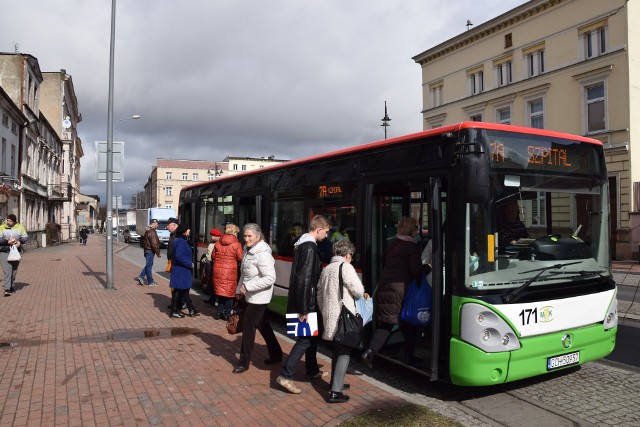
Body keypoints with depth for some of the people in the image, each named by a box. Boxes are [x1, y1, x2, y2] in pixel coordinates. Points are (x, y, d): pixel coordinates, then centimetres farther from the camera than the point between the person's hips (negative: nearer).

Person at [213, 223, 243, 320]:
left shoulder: (218, 243, 4)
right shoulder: (237, 244, -9)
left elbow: (213, 256, 9)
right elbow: (240, 258, -9)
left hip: (218, 270, 4)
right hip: (230, 271, -4)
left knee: (220, 291, 16)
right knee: (229, 293, 7)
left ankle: (219, 312, 21)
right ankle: (226, 314, 13)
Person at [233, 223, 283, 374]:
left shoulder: (262, 254, -23)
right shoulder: (248, 250, 6)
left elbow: (270, 278, -29)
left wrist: (248, 286, -26)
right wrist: (239, 290, 12)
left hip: (259, 297, -9)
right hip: (250, 295, 9)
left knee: (248, 326, -2)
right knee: (262, 325, 18)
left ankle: (244, 362, 12)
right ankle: (276, 354, 33)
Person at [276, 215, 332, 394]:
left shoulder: (302, 244, 11)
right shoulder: (309, 248, -20)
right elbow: (304, 279, -25)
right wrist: (304, 308, -23)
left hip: (304, 300, 10)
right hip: (305, 302, -10)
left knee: (312, 334, 20)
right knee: (306, 338, -3)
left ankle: (312, 370, 33)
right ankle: (285, 376, 0)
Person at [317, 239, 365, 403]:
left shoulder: (326, 269, 13)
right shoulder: (346, 267, -11)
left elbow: (319, 294, 17)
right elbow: (359, 291, -13)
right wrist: (360, 293, 9)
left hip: (329, 317, 8)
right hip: (343, 317, -8)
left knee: (337, 350, 21)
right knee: (344, 353, -2)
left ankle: (336, 382, 32)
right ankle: (335, 392, -5)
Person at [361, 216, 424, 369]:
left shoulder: (392, 243, 12)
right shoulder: (412, 246, -10)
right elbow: (416, 270, -14)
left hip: (384, 286, 6)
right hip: (401, 287, -6)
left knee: (386, 323, 10)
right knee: (409, 324, 13)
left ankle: (370, 351, -6)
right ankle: (409, 357, 24)